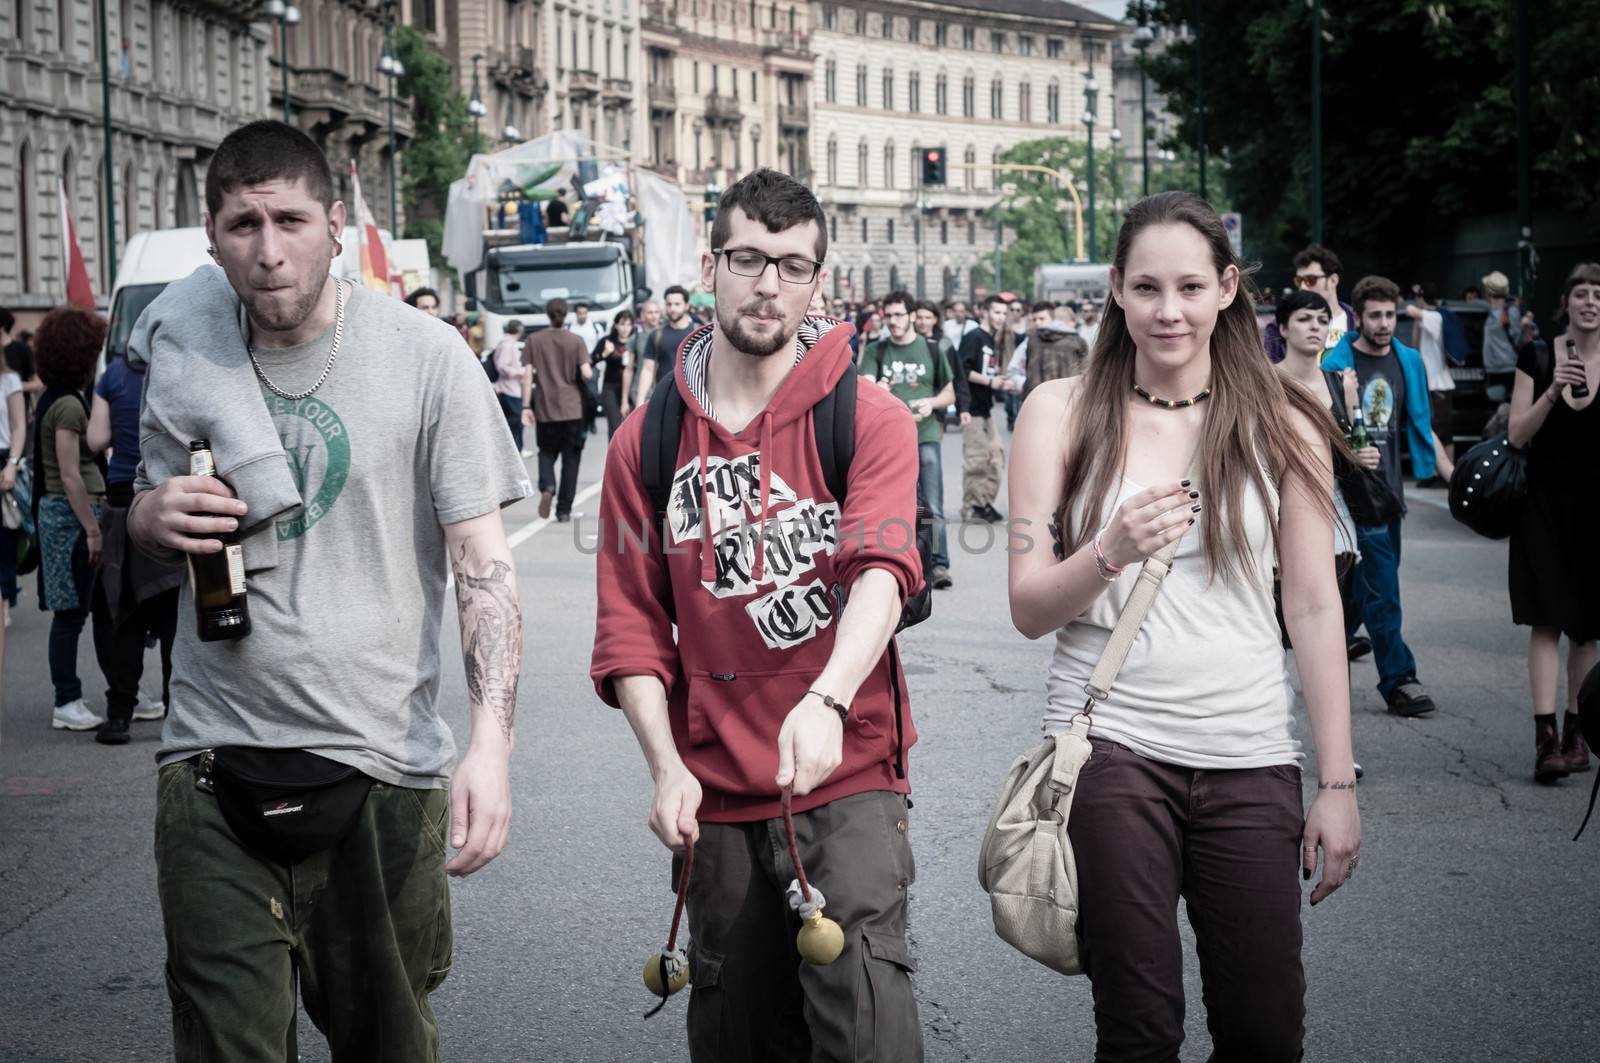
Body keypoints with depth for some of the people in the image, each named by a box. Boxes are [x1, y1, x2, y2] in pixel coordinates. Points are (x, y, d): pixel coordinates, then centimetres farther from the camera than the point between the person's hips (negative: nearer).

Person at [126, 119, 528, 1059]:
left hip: (383, 768, -2)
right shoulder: (181, 346, 6)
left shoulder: (425, 356, -6)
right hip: (215, 761, 2)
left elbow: (484, 560, -8)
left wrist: (491, 740, -21)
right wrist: (156, 514, -5)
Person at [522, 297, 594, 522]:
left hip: (544, 408, 1)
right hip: (572, 408, -1)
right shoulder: (575, 341, -2)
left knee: (547, 452, 16)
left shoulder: (534, 340, 1)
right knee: (570, 458, 8)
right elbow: (586, 374, -11)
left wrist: (526, 406, 0)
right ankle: (564, 510, 6)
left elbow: (527, 375, -3)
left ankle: (547, 487, -13)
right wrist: (592, 373, 13)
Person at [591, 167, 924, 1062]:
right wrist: (667, 765, -10)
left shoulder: (872, 422, -2)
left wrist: (826, 701, -36)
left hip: (848, 776, -3)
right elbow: (632, 626, 4)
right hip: (718, 792, 3)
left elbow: (883, 567, -19)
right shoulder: (646, 443, 6)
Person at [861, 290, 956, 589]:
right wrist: (878, 389, -31)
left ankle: (938, 565, -10)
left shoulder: (930, 350, 8)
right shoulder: (875, 351, 8)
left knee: (931, 506, -9)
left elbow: (950, 393, 14)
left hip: (926, 435, -1)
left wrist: (932, 402, -8)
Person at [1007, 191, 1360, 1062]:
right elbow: (1029, 610, 2)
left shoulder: (1283, 426, 6)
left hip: (1250, 756, 1)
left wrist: (1337, 783, 3)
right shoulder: (1062, 413, 4)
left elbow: (1314, 608, 7)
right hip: (1112, 744, -1)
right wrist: (1109, 554, -19)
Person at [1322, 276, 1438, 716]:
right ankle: (1398, 679, -5)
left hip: (1388, 483, 6)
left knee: (1363, 581, 14)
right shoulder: (1337, 364, -8)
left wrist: (1443, 470, 13)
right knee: (1381, 583, -9)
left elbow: (1420, 422, 16)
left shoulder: (1409, 362, 8)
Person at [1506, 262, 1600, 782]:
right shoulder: (1537, 358, 2)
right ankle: (1545, 738, -12)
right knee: (1546, 622, -8)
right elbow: (1517, 435, -3)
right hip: (1545, 502, -1)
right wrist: (1552, 392, -15)